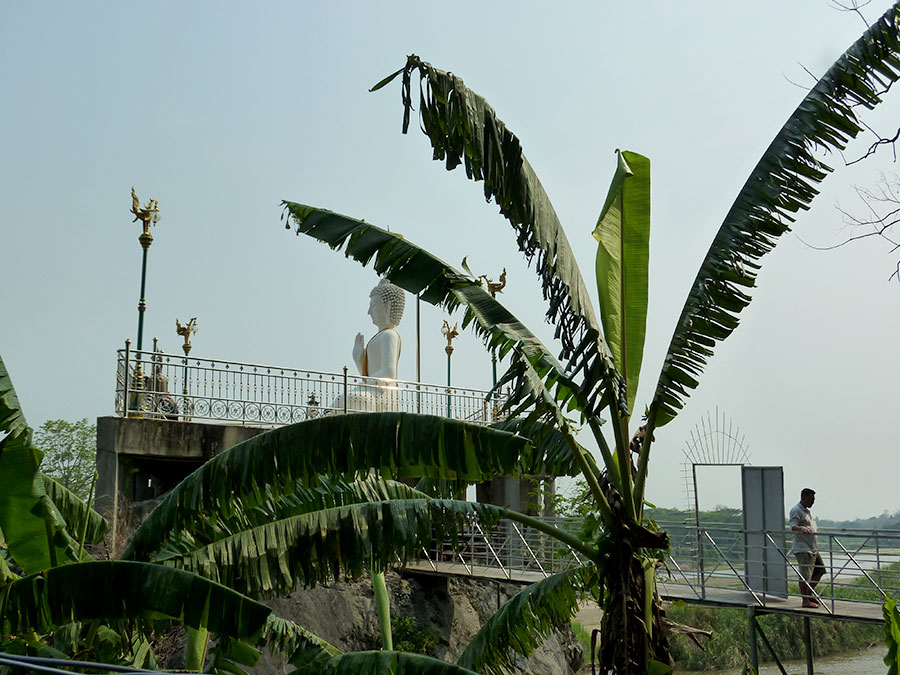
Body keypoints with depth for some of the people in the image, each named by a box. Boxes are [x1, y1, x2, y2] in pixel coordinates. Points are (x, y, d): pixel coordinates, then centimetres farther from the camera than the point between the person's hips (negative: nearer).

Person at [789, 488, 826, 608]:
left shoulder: (806, 510, 19)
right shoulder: (796, 511, -11)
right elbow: (793, 527, -25)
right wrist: (802, 528, -41)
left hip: (813, 548, 10)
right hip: (802, 549, -10)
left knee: (820, 571, 13)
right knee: (805, 575, -10)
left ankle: (809, 593, 25)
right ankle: (805, 601, -4)